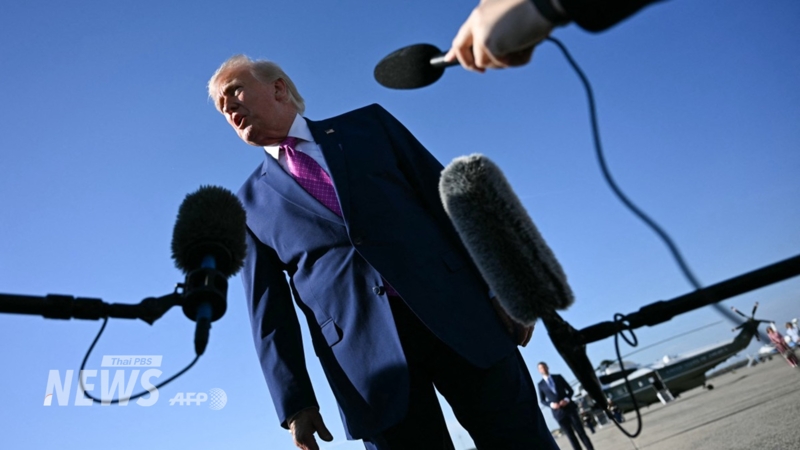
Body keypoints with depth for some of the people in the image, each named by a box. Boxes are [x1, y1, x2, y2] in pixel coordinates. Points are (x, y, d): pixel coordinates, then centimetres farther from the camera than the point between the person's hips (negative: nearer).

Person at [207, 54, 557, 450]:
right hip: (366, 352, 0)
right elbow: (269, 309, 10)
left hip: (456, 312, 1)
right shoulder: (249, 204, 13)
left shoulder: (369, 123, 12)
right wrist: (294, 401, 4)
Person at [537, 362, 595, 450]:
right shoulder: (541, 384, 5)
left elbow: (570, 390, 9)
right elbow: (542, 400, 7)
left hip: (569, 408, 1)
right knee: (570, 436, 1)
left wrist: (567, 399, -11)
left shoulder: (558, 377, 7)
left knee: (581, 431, 1)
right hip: (558, 412, -1)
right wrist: (551, 404, -12)